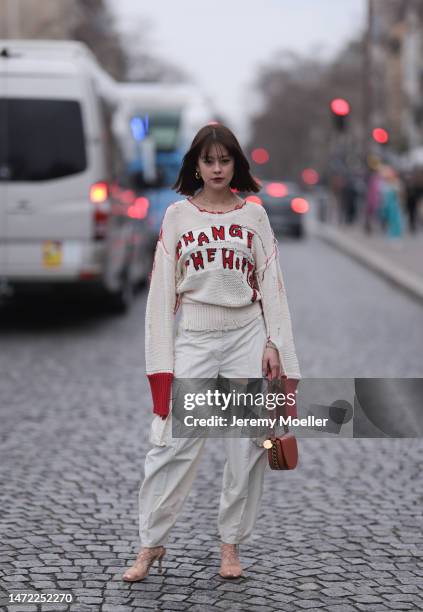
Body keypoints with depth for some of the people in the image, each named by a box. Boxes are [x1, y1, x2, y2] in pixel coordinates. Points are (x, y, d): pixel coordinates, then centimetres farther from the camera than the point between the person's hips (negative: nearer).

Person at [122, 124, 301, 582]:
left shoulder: (253, 215, 6)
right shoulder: (177, 215, 4)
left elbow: (271, 284, 6)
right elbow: (162, 287, 3)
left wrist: (274, 345, -2)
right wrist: (161, 358, -2)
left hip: (247, 336, 1)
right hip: (194, 338, -1)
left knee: (247, 447, 3)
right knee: (172, 444, -5)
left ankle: (231, 544, 15)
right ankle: (151, 545, 6)